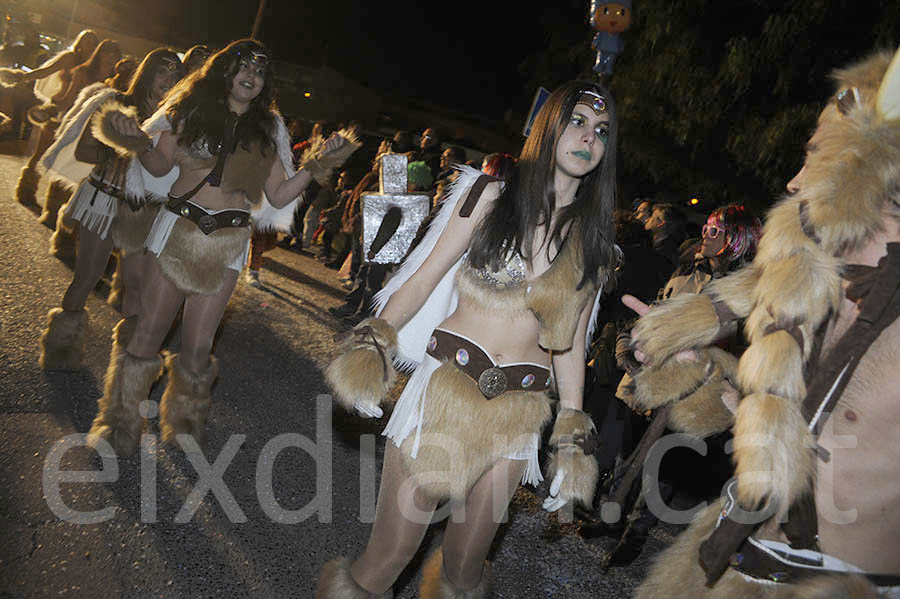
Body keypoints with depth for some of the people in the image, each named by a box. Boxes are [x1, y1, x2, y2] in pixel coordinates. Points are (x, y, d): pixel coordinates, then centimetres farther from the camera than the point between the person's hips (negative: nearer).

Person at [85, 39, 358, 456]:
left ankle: (183, 422, 26)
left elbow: (278, 195, 8)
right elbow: (161, 167, 1)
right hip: (178, 229, -1)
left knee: (198, 349, 3)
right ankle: (118, 423, 21)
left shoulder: (267, 129, 11)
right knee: (147, 336, 2)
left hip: (228, 240, 1)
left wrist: (317, 166, -1)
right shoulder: (192, 108, 6)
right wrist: (141, 145, -19)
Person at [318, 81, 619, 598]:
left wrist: (573, 437, 9)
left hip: (518, 409, 2)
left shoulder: (595, 241, 8)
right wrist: (372, 345, -15)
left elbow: (570, 341, 11)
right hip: (447, 385, -2)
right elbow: (423, 279, -1)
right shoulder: (491, 197, 2)